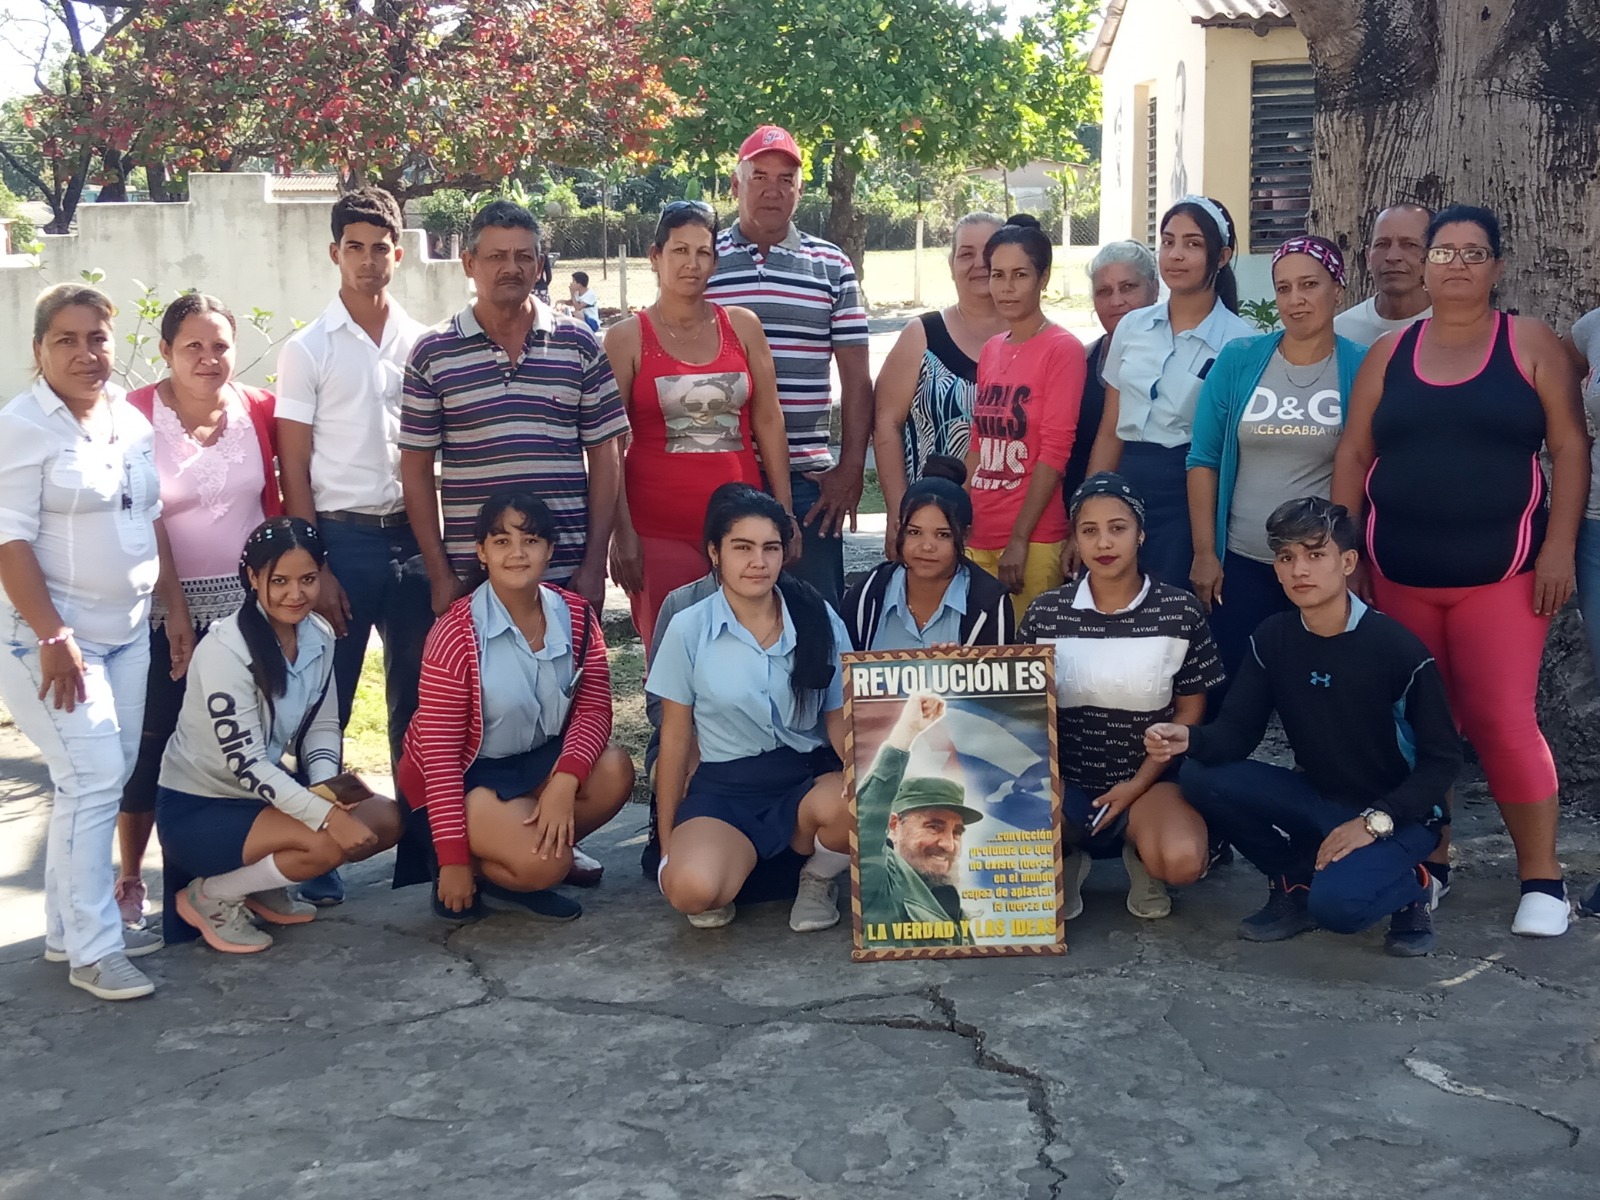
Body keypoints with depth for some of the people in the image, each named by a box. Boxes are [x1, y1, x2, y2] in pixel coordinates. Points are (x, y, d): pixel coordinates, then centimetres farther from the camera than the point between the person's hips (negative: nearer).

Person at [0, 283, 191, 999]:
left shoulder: (131, 421, 10)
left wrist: (175, 609, 13)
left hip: (127, 631, 7)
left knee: (106, 777, 9)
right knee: (94, 776, -12)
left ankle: (70, 927, 21)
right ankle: (91, 951, -3)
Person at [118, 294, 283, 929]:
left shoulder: (259, 410, 1)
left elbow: (276, 502, 11)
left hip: (246, 605, 3)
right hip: (163, 609, -3)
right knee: (153, 745, 4)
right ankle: (130, 880, 20)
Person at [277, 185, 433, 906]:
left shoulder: (424, 345, 8)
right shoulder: (307, 351, 0)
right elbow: (294, 470, -2)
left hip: (413, 535, 3)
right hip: (343, 538, -3)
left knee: (416, 699, 10)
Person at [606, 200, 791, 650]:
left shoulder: (742, 326, 9)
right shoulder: (628, 337, 2)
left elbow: (768, 421, 9)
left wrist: (783, 514, 4)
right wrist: (621, 531, -7)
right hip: (659, 529, -2)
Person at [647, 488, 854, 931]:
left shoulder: (819, 620, 2)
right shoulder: (688, 629, -1)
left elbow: (839, 724, 5)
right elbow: (676, 739, 4)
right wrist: (666, 843, 5)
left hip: (809, 777, 1)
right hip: (723, 788, -1)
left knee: (855, 806, -36)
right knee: (691, 889, -33)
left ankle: (819, 876, 0)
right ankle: (734, 865, 6)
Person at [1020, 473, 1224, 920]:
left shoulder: (1179, 611, -4)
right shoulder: (1045, 613, -1)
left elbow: (1190, 712, 2)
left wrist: (1139, 784, -9)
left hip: (1150, 775, -1)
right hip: (1067, 779, 1)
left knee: (1182, 862, -33)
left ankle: (1140, 853, 7)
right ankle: (1067, 856, 8)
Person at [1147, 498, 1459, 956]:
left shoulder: (1396, 647, -18)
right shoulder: (1273, 639, -4)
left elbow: (1442, 758, -13)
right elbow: (1236, 733, -7)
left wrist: (1374, 821, -25)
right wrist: (1189, 739, -30)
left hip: (1396, 813, -5)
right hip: (1316, 798, 5)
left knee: (1337, 904, -34)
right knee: (1200, 777, -16)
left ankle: (1406, 886, 3)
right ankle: (1296, 884, 2)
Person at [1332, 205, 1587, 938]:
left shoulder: (1530, 344, 2)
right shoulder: (1389, 354, 9)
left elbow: (1569, 446, -2)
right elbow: (1352, 454, 8)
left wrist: (1559, 546, -10)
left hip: (1499, 573, -3)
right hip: (1399, 575, 3)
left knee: (1503, 722, -10)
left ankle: (1541, 877, 3)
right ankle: (1427, 857, 23)